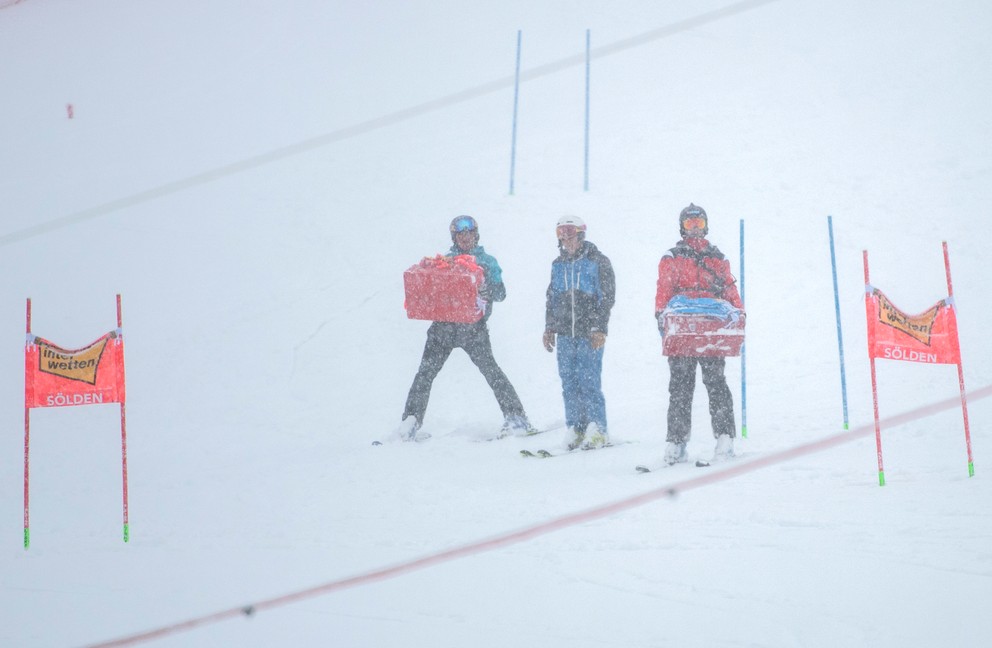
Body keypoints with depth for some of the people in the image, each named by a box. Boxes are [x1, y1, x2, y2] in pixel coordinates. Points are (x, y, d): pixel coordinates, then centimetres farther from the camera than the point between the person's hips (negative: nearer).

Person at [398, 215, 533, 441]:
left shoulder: (487, 261, 10)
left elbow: (501, 293, 2)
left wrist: (487, 289, -19)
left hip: (474, 327, -2)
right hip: (445, 324, 3)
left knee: (490, 370, -12)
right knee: (426, 372, -2)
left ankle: (516, 418, -10)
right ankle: (411, 421, 3)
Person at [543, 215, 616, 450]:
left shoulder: (598, 261, -1)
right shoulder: (558, 265, 15)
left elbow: (606, 297, -5)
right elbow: (552, 298, 23)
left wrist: (599, 328, -12)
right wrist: (549, 327, 16)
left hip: (590, 333, -5)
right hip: (565, 333, 5)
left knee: (589, 382, -9)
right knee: (569, 383, 3)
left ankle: (598, 430, -2)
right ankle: (576, 429, 9)